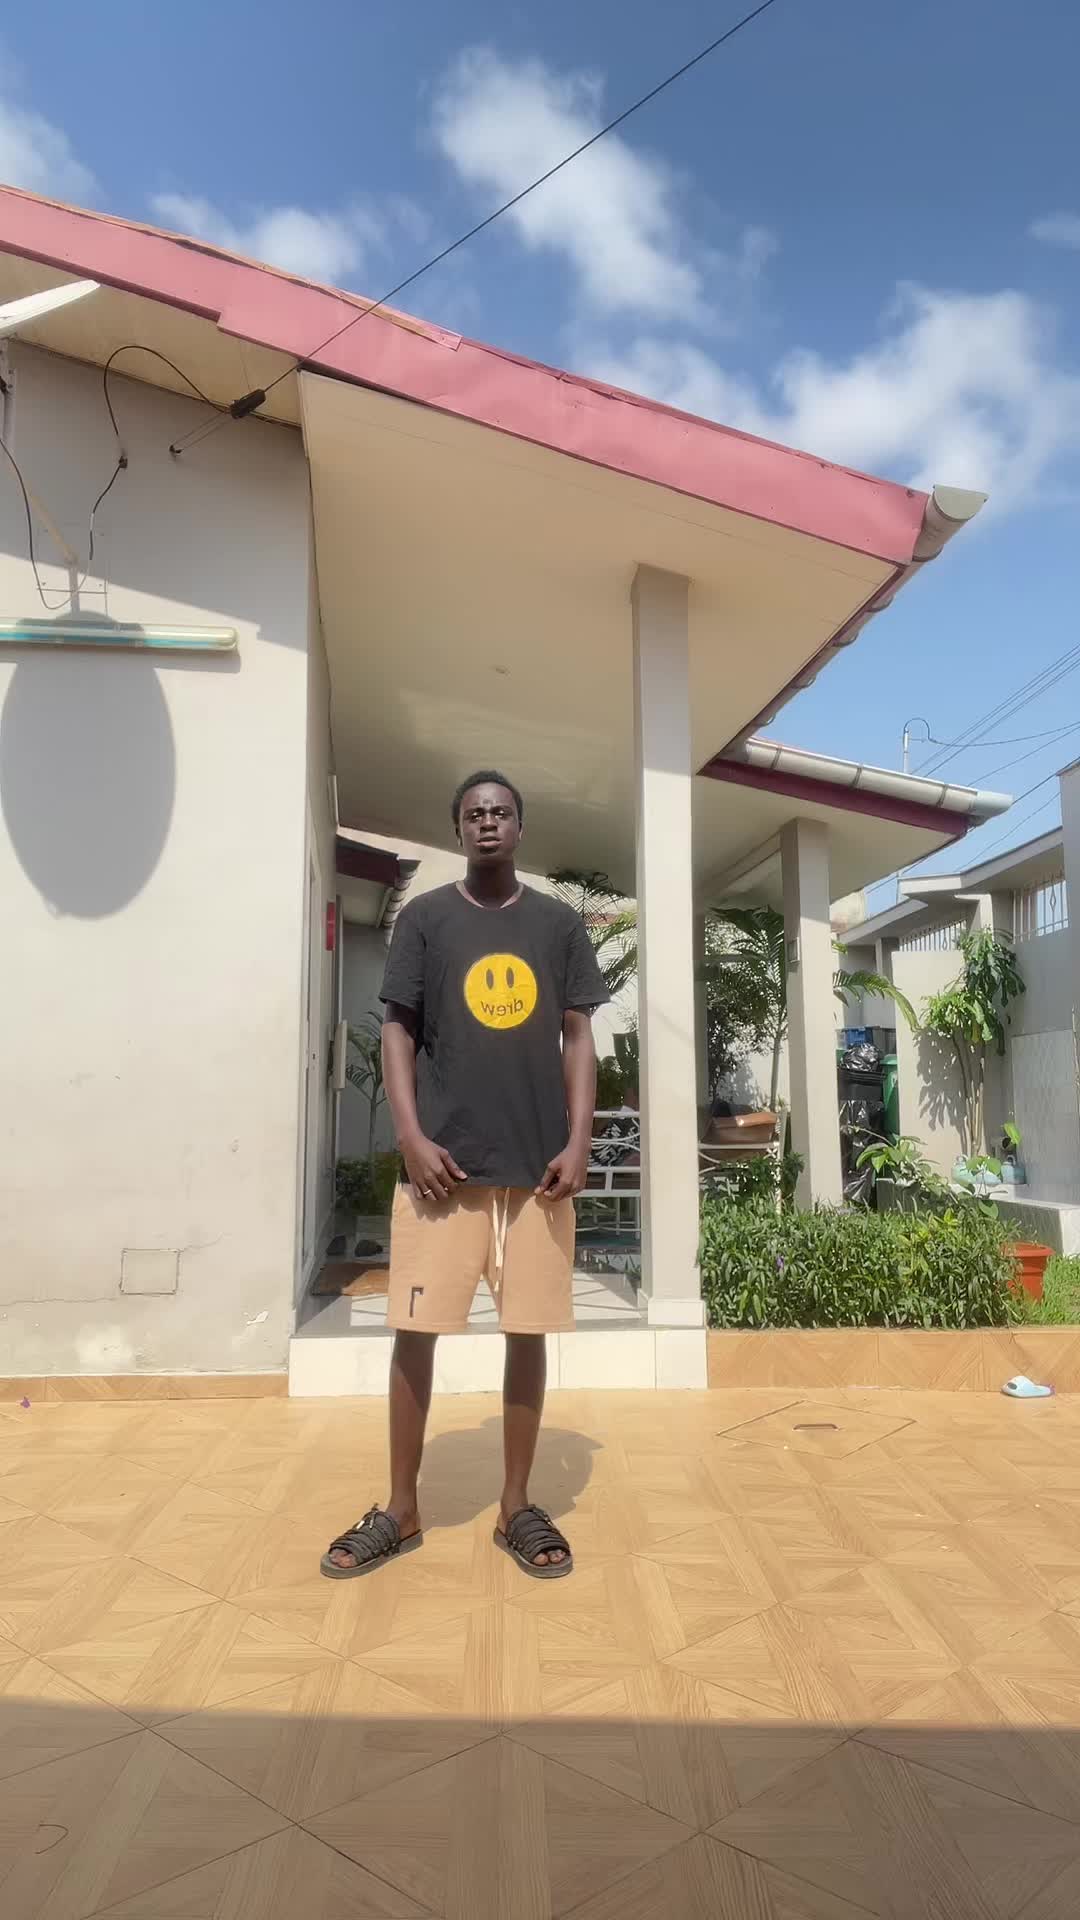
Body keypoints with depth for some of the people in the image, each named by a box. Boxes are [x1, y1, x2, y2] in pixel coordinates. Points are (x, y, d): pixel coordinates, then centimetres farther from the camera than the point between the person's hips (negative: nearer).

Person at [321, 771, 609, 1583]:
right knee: (416, 1330, 3)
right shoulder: (424, 918, 5)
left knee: (530, 1331, 7)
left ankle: (519, 1507, 23)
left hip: (537, 1163, 1)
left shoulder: (561, 923, 8)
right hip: (444, 1160, -1)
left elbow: (577, 1037, 7)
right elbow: (398, 1032, 3)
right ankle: (401, 1511, 21)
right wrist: (411, 1135, -8)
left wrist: (579, 1140, -4)